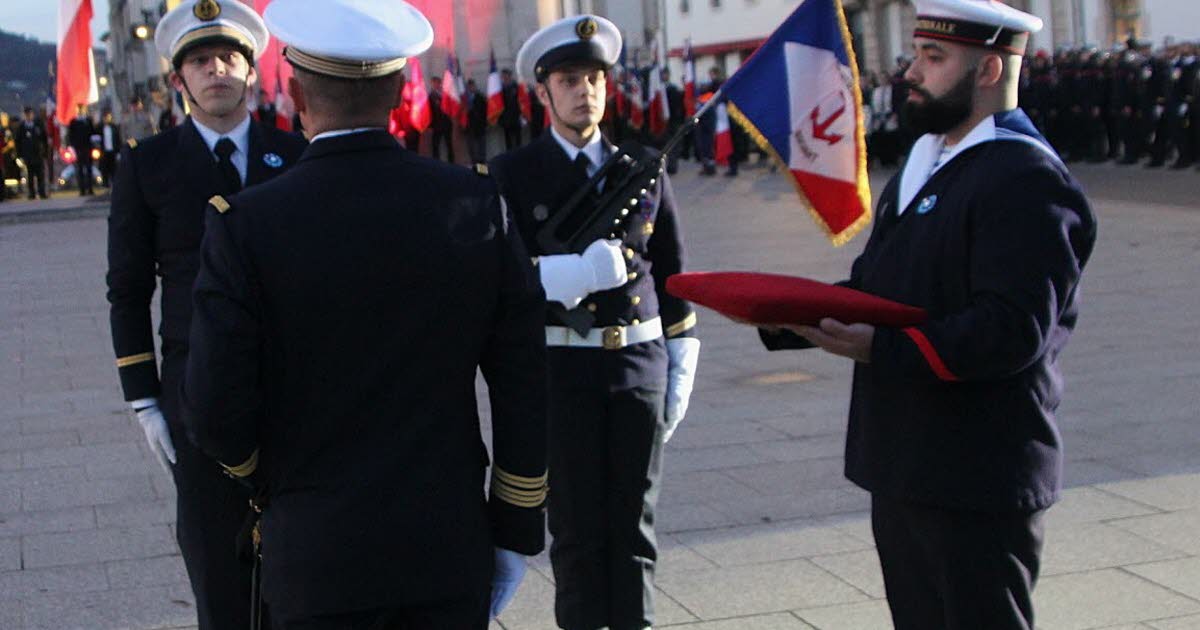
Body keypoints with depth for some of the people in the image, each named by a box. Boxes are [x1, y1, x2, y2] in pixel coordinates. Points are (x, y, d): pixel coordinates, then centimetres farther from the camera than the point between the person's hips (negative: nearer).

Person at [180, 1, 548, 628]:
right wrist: (517, 527, 7)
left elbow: (218, 412, -10)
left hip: (318, 557, -2)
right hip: (451, 549, 2)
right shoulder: (477, 204, -5)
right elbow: (524, 387, -2)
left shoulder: (245, 225, -12)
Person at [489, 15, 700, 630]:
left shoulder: (644, 168, 9)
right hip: (561, 369, -2)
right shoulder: (512, 176, 0)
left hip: (640, 363, 3)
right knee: (578, 528, 4)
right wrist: (574, 272, -24)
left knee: (634, 526, 8)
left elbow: (671, 276, 12)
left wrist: (681, 371, 9)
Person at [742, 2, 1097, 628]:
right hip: (904, 466, 10)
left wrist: (881, 348, -32)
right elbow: (870, 288, 19)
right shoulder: (920, 166, 16)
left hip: (976, 481, -9)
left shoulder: (1027, 179, -16)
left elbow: (1015, 331, -26)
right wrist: (786, 318, 1)